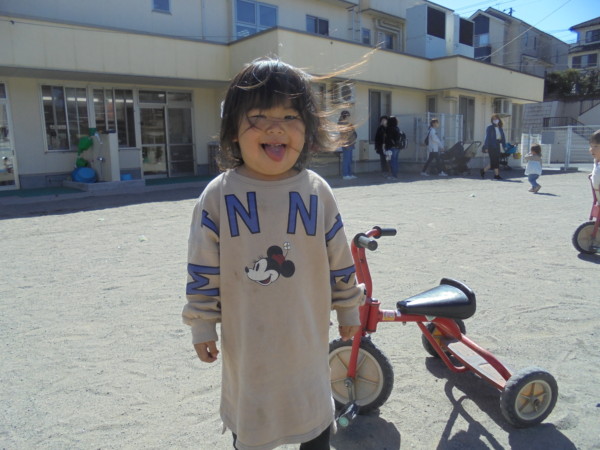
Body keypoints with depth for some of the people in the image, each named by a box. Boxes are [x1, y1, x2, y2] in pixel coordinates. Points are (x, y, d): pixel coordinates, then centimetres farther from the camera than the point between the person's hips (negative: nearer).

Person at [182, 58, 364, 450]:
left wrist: (349, 309, 7)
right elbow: (204, 270, -6)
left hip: (307, 335, 1)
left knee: (316, 412, 23)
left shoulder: (317, 192, -8)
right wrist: (202, 326, -3)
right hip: (247, 340, 0)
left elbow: (339, 260, 1)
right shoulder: (219, 196, -12)